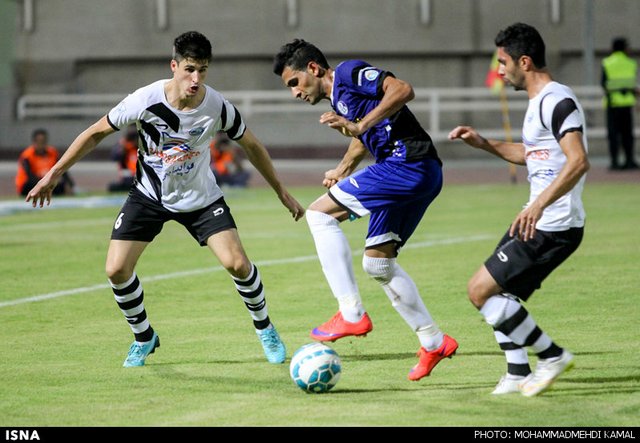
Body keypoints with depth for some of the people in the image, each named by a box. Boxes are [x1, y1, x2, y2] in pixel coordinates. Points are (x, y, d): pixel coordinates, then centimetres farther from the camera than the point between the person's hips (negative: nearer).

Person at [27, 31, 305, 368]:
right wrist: (54, 173, -7)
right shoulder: (145, 101, -25)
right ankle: (143, 338, 15)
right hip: (149, 196, 0)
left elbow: (251, 146, -2)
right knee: (116, 270, -11)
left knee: (237, 263, -17)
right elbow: (96, 132, -9)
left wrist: (281, 192, 6)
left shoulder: (218, 107, -21)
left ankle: (265, 329, 11)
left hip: (200, 198, 0)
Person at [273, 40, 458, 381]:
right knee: (377, 262, 16)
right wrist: (342, 170, 25)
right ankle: (434, 342, 22)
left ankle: (351, 314, -12)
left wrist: (359, 126, -22)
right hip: (423, 176, 10)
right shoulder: (337, 98, 23)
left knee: (320, 213, -10)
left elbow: (402, 90, -20)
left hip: (408, 164, -10)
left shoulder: (349, 73, -5)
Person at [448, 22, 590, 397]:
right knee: (500, 293, 15)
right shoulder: (539, 102, 16)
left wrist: (539, 205, -36)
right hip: (540, 222, 10)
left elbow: (578, 162, -28)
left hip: (554, 226, -10)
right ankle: (518, 374, 18)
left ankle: (552, 355, -3)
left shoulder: (557, 102, -17)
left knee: (480, 290, -10)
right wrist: (484, 144, 23)